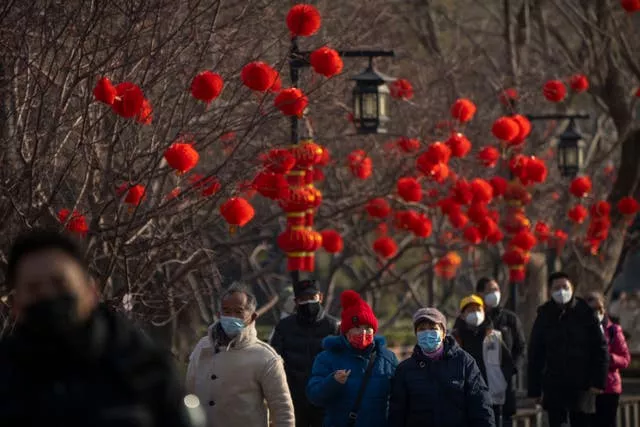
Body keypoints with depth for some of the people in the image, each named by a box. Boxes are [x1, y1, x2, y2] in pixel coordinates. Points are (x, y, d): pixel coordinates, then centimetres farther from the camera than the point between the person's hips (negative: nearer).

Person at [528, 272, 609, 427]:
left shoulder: (585, 314, -1)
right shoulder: (545, 316, 4)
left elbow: (600, 349, -2)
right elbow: (535, 355, 7)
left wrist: (598, 381, -10)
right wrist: (535, 389, 3)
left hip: (581, 385, -1)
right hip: (554, 386, 1)